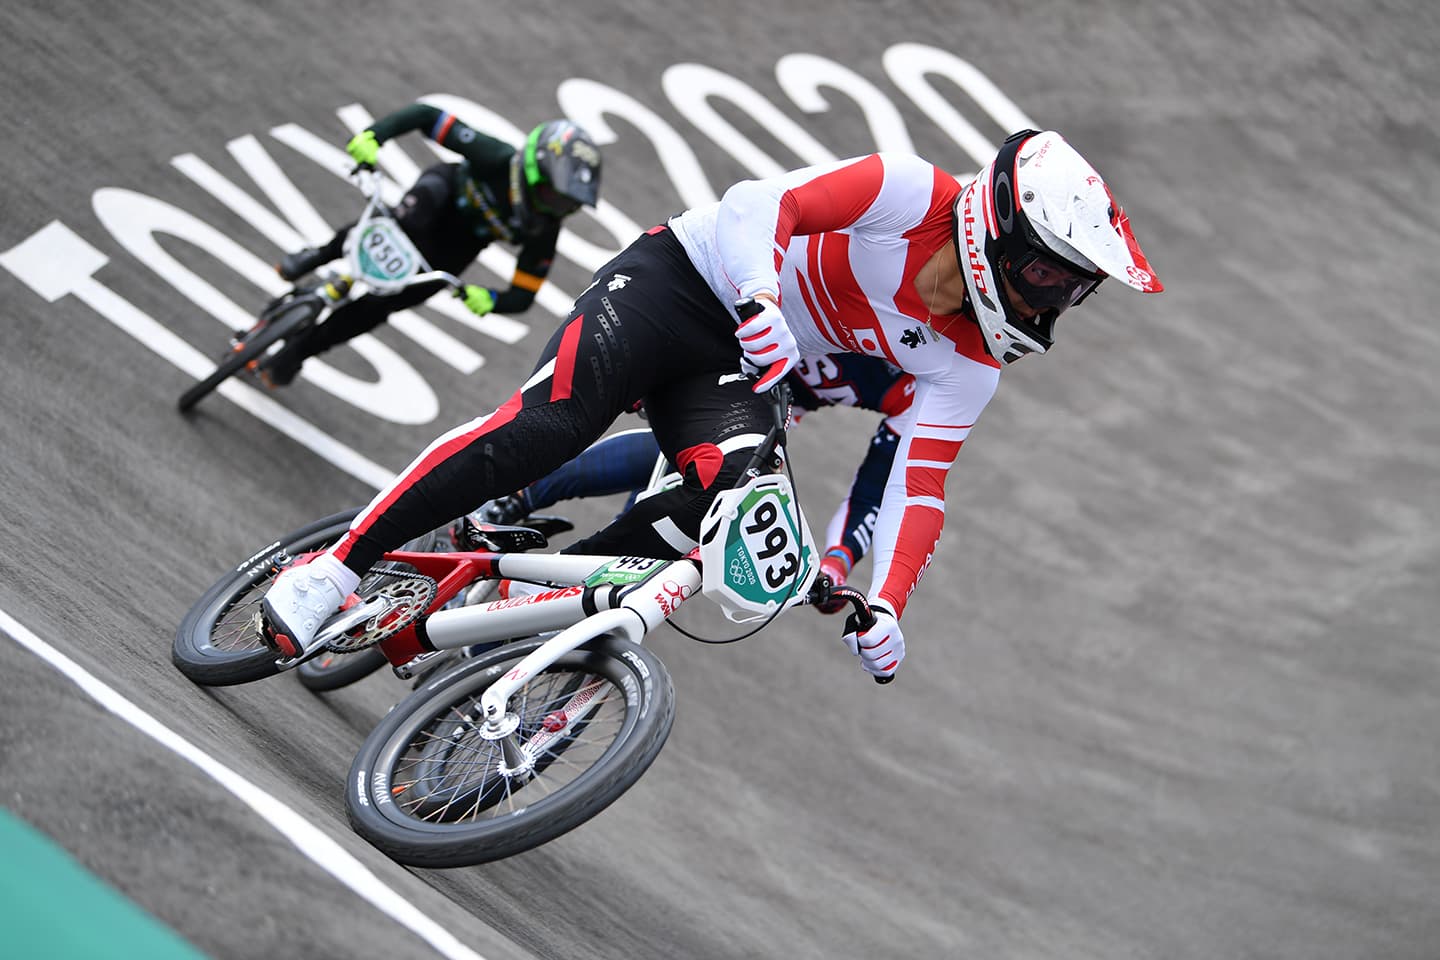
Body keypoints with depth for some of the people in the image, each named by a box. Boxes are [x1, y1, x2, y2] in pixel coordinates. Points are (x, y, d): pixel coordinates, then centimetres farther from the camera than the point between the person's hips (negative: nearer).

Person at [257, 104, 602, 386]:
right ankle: (318, 256, -15)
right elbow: (426, 115, -35)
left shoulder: (544, 231, -30)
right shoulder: (498, 159, -38)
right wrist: (371, 136, -49)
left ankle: (297, 351, 11)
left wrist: (488, 300, -44)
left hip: (463, 241, 2)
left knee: (382, 304, -7)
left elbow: (522, 297, -21)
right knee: (410, 221, -40)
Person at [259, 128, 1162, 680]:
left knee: (720, 504, -24)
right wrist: (764, 313, -43)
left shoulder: (967, 370, -3)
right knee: (551, 424, -27)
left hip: (732, 372, 6)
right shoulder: (911, 191, -19)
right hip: (686, 278, -6)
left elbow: (918, 486, -5)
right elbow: (758, 206, -26)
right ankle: (336, 564, -20)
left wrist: (887, 607, -18)